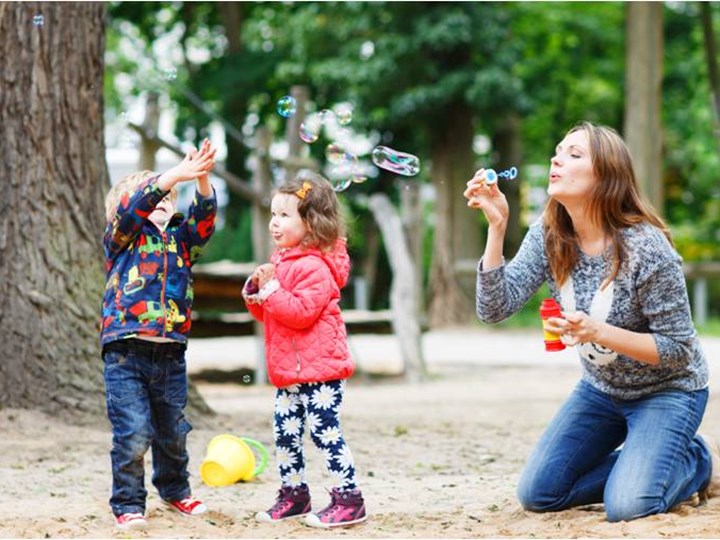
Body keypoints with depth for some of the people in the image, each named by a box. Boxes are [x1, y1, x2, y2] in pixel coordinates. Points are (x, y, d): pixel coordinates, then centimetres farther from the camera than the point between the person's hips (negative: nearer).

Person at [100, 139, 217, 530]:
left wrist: (202, 179, -19)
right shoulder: (121, 238, 4)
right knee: (133, 433, -9)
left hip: (171, 354, 5)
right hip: (126, 353, -5)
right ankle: (128, 504, 5)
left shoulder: (179, 241, 16)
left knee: (173, 431, 15)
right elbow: (133, 207, -15)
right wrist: (175, 175, -24)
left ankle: (175, 490, 36)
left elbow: (203, 218, -1)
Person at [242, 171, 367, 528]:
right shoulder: (281, 262, 14)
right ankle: (293, 493, 23)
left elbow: (301, 312, -26)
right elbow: (266, 312, 19)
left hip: (319, 367, -10)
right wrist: (255, 290, -1)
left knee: (324, 431, -8)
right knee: (285, 431, 12)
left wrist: (270, 288, -24)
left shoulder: (314, 267, -16)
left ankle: (349, 500, -2)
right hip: (290, 369, 10)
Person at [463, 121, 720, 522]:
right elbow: (495, 308, -19)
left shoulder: (646, 247, -28)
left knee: (628, 508, -23)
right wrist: (497, 226, -28)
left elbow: (677, 349, -23)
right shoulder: (548, 237, -10)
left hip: (667, 391, -6)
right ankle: (639, 462, 19)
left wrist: (597, 332, -36)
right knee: (538, 495, -1)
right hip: (602, 389, 6)